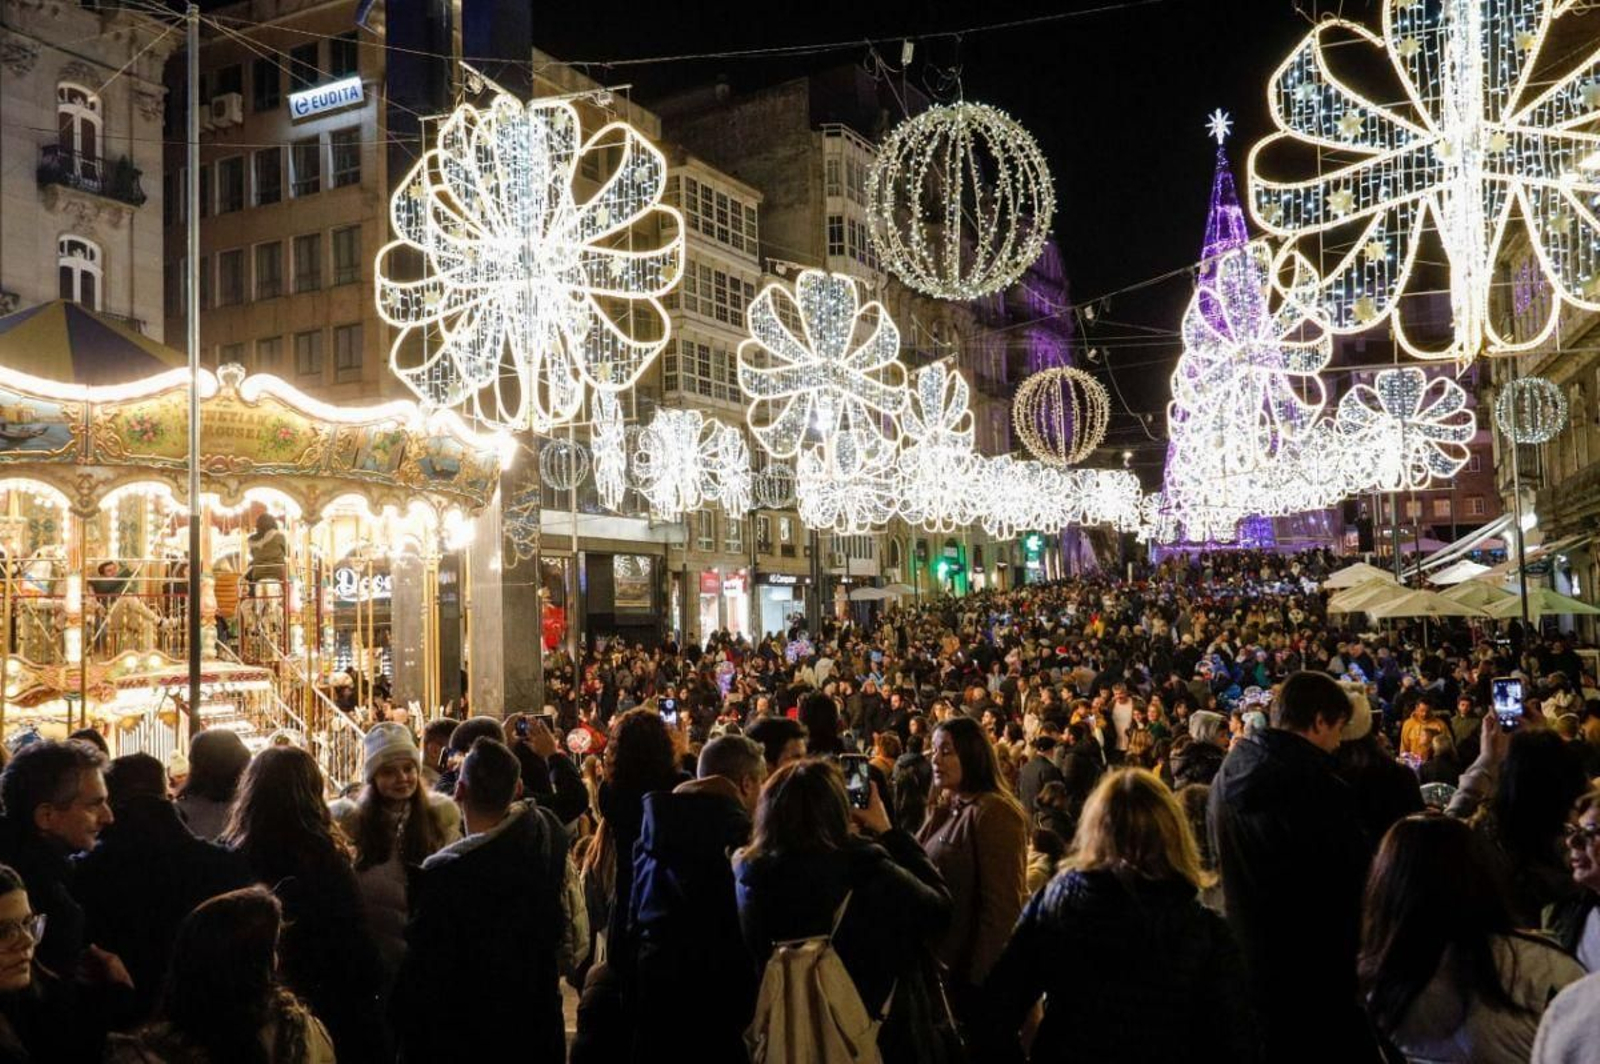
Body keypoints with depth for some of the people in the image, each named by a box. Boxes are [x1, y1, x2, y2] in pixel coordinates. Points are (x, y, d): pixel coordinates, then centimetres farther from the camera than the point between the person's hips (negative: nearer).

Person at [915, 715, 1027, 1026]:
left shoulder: (993, 812, -18)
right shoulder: (946, 810, 11)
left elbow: (1003, 904, -21)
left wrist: (981, 977, -21)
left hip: (973, 968, -9)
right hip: (944, 962, 9)